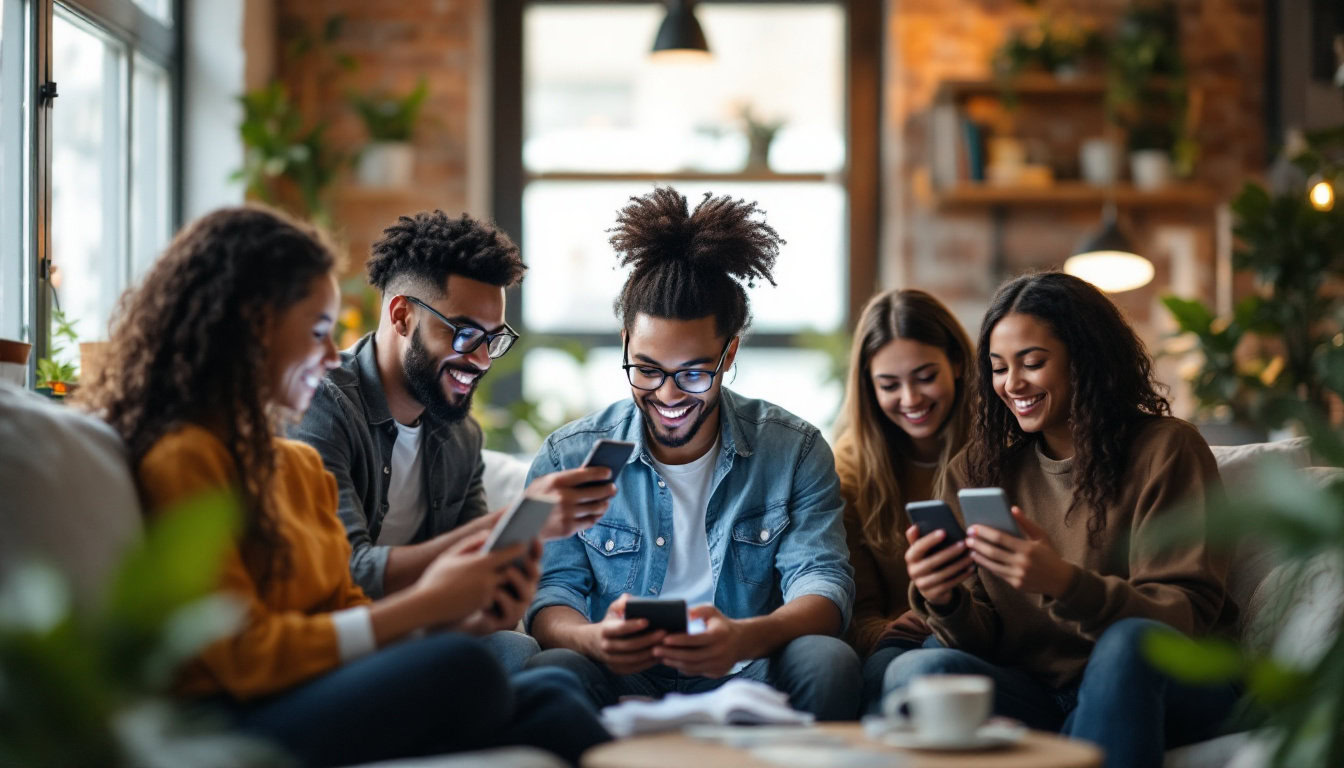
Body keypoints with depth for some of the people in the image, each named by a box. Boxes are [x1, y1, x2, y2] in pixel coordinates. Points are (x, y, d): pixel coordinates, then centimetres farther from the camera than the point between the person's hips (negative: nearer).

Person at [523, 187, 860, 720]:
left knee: (826, 660, -32)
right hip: (620, 685, -1)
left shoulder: (795, 451, 5)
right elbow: (550, 597, -1)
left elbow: (822, 585, -5)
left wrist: (744, 638, -30)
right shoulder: (569, 457, 5)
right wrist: (591, 638, -29)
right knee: (551, 673, -34)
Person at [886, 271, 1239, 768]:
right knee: (915, 671, -26)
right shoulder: (976, 470, 11)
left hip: (1163, 689, -3)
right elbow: (985, 642, 8)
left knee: (1128, 642, -37)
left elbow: (1187, 615, -10)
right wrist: (944, 603, -16)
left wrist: (1065, 583, -27)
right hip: (1036, 697, 3)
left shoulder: (1166, 449, -1)